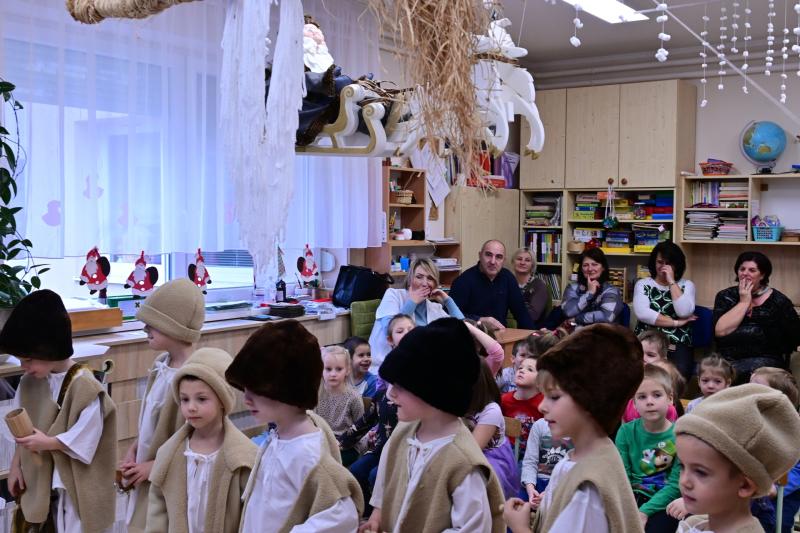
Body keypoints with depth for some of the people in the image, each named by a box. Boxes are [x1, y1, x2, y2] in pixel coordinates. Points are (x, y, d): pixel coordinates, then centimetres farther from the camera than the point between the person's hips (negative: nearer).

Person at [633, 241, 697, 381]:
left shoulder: (687, 285, 13)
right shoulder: (643, 284, 12)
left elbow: (684, 312, -7)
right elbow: (642, 313, -7)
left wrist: (672, 282, -3)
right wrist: (676, 323, -6)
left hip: (678, 345, 0)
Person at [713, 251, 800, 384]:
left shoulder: (778, 300, 6)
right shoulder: (725, 296, 11)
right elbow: (720, 331, -5)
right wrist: (744, 302, -2)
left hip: (765, 359, -1)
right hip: (728, 359, 1)